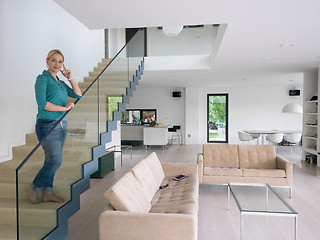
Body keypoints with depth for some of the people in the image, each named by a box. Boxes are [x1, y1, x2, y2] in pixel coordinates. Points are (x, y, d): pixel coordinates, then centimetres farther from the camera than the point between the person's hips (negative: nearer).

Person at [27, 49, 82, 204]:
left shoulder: (60, 82, 17)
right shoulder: (42, 78, -6)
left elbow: (78, 95, 15)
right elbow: (42, 103, -17)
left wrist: (70, 78, 7)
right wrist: (64, 108, -13)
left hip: (61, 125, 7)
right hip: (47, 125, -7)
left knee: (51, 160, 11)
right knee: (55, 161, -10)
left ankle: (47, 193, 22)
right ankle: (33, 188, 12)